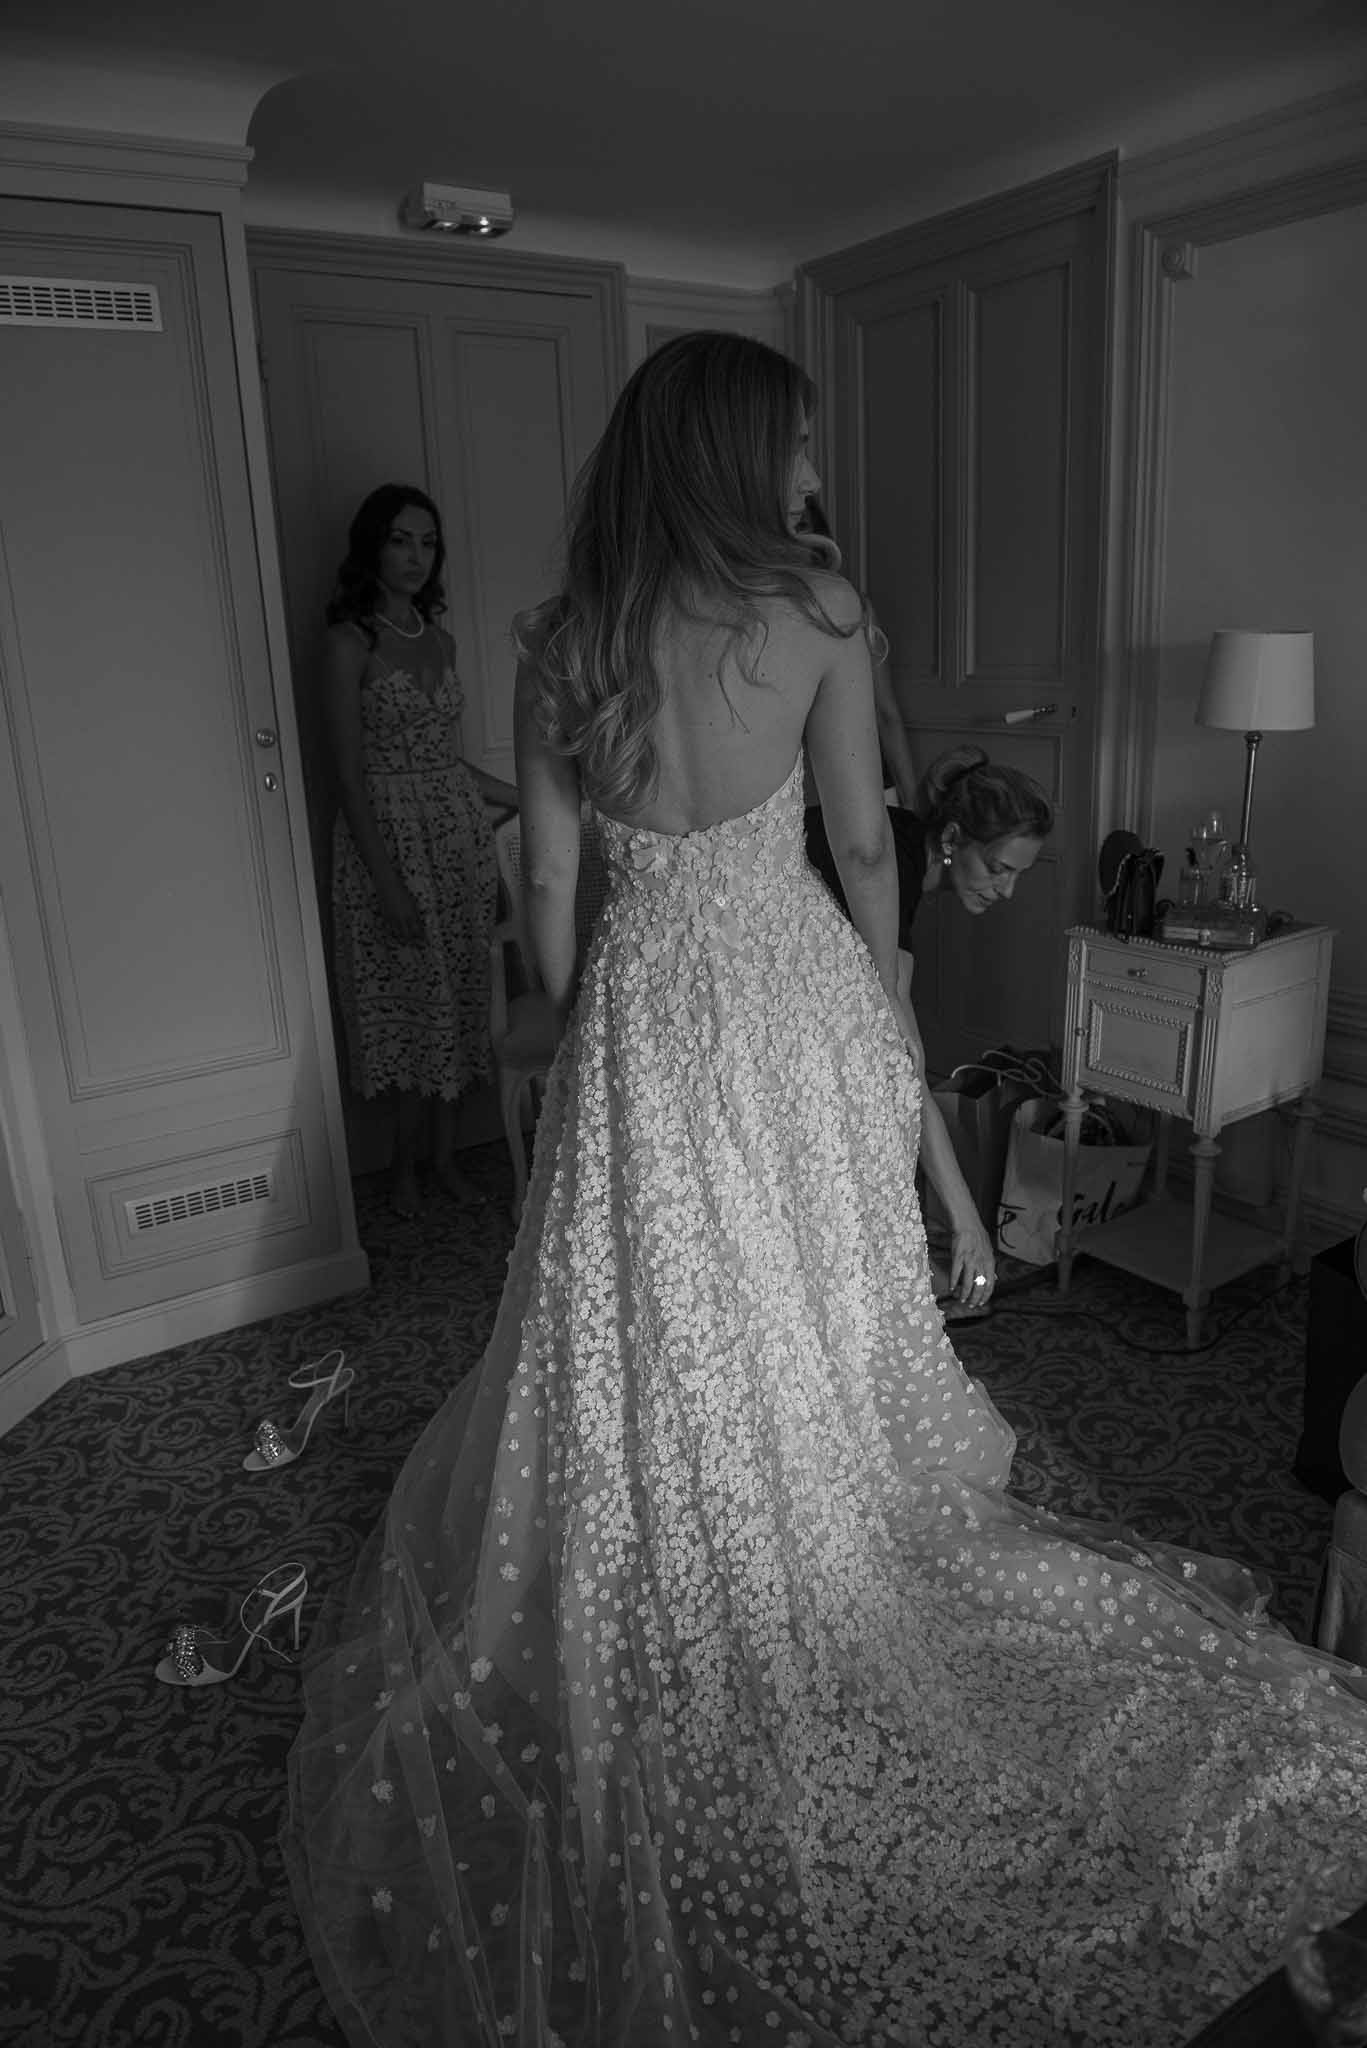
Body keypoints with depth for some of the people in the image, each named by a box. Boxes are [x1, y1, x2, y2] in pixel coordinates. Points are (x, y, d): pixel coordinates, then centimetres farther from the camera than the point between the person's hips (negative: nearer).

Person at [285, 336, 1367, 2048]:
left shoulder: (560, 640, -4)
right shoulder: (818, 612, -9)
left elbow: (548, 880, 0)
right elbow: (862, 843, -3)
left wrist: (572, 1025, 14)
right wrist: (884, 1001, 11)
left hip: (639, 1009, 1)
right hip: (794, 989, -1)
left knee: (646, 1330, 16)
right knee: (810, 1316, 18)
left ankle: (653, 1621, 35)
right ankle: (821, 1565, 39)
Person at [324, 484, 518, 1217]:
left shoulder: (440, 639, 9)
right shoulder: (350, 642, -10)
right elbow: (350, 772, -14)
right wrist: (386, 878, -19)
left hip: (459, 833, 6)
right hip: (390, 834, -6)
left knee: (459, 996, 10)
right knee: (414, 997, 2)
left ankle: (444, 1155, 24)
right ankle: (405, 1164, 20)